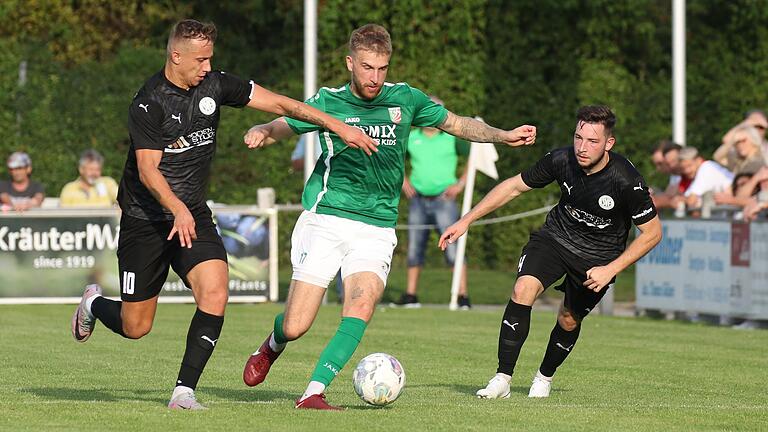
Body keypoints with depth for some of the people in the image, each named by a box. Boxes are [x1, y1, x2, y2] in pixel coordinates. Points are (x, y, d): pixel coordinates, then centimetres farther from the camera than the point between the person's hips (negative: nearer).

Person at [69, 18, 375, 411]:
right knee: (135, 328, 3)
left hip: (193, 216, 4)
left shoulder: (214, 85, -1)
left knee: (215, 293, -22)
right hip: (145, 220, -4)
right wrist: (177, 210, -38)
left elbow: (280, 104, 0)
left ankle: (184, 390, -14)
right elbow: (147, 170, -22)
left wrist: (338, 126, -6)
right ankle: (93, 303, 39)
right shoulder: (150, 102, -16)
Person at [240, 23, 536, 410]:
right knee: (295, 327, -6)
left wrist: (504, 136, 9)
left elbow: (456, 124, 19)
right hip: (325, 219, -1)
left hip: (376, 229, 2)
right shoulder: (328, 102, 0)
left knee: (362, 307, -25)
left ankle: (313, 393, -21)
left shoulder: (405, 99, 5)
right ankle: (273, 346, 32)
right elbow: (279, 127, 5)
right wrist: (259, 133, -18)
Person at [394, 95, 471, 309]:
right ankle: (410, 295, 11)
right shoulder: (411, 138, 8)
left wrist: (461, 183, -3)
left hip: (443, 199, -4)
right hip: (418, 200, 4)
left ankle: (463, 297, -11)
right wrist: (402, 180, 9)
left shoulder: (452, 138, 0)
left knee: (452, 248, -10)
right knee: (414, 248, 5)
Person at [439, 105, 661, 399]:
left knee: (569, 320, 7)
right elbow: (515, 186, -4)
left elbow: (652, 232, -15)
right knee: (523, 290, -21)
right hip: (557, 236, 2)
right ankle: (502, 380, -18)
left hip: (599, 255, -1)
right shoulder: (561, 160, -19)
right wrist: (466, 221, -6)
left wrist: (611, 270, -21)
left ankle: (544, 377, 38)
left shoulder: (627, 181, -28)